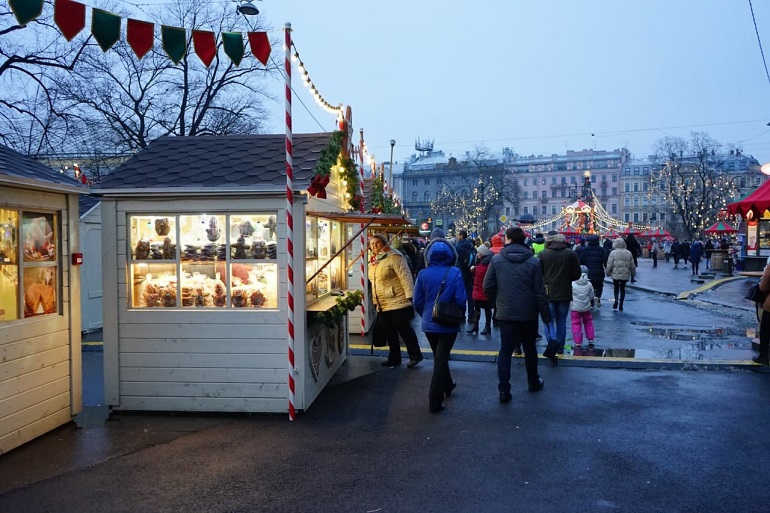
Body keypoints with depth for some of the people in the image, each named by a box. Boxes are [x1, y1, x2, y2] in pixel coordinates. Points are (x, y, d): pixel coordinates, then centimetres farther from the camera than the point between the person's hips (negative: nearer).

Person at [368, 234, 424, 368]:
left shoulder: (394, 257, -12)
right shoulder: (373, 261, 13)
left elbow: (405, 276, -16)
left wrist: (409, 296, -20)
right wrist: (375, 301, 20)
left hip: (398, 302, -8)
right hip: (383, 305, 8)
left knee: (404, 329, -1)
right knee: (389, 332, 13)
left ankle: (415, 356, 12)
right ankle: (394, 358, 24)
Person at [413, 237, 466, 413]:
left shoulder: (423, 274, -5)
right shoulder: (454, 273, -12)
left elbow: (417, 302, -3)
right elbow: (461, 299, -14)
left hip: (429, 324, 3)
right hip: (448, 324, -3)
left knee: (438, 357, 24)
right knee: (441, 359, 4)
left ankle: (447, 385, 45)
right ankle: (435, 402, 4)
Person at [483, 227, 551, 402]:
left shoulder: (496, 259, -7)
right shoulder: (533, 261, -7)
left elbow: (487, 287, -6)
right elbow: (540, 292, -7)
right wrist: (546, 315, 0)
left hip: (505, 313, -1)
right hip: (528, 314, 1)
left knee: (505, 351, 4)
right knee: (529, 348, 18)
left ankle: (504, 390, -2)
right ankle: (534, 382, 32)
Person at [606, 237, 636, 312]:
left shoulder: (613, 253, -7)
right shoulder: (629, 253, 3)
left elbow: (609, 264, -9)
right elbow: (632, 265, 8)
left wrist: (608, 272, 4)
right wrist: (633, 273, 21)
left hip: (615, 274, -2)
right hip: (625, 275, 2)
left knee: (616, 288, 16)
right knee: (622, 289, 11)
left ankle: (616, 300, -7)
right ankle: (621, 305, 10)